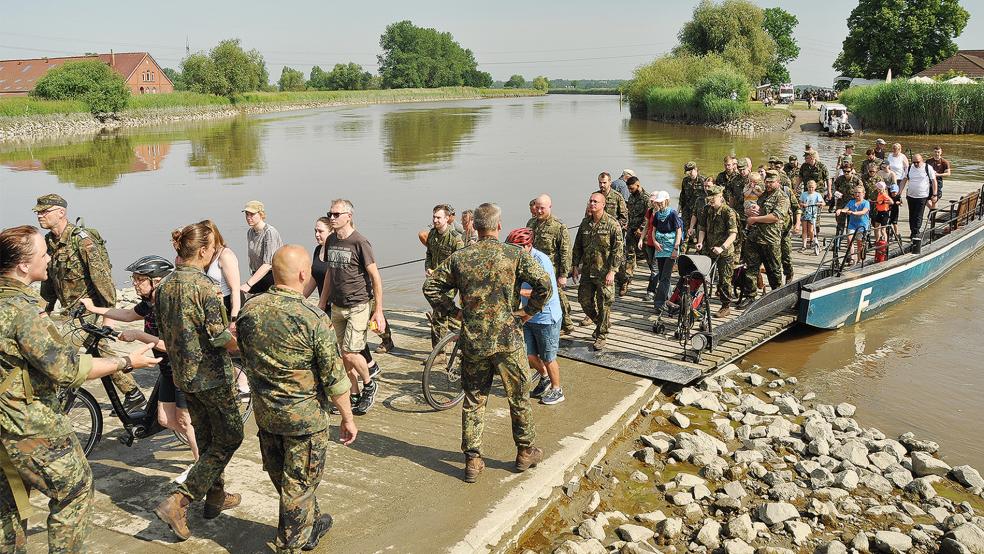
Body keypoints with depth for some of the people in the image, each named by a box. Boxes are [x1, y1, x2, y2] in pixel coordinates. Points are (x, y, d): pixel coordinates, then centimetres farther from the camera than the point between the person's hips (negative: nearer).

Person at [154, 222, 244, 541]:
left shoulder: (164, 286, 3)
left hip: (183, 376, 8)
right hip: (211, 377, -8)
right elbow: (221, 337, -21)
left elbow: (165, 332, 11)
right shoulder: (203, 286, -21)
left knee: (206, 438, 21)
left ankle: (216, 498, 33)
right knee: (229, 437, 5)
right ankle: (177, 502, -2)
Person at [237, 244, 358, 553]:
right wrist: (348, 419, -3)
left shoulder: (249, 311, -6)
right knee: (298, 487, 11)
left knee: (283, 480, 24)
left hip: (264, 414, 6)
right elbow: (335, 379, -17)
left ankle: (311, 527, 44)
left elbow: (246, 359, 10)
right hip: (304, 419, -6)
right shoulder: (313, 319, -22)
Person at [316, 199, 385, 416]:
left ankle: (369, 384, 14)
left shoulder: (359, 242, -13)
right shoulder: (331, 241, 7)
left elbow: (375, 276, -11)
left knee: (350, 352, -12)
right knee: (344, 354, 10)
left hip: (359, 306, -7)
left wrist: (378, 311, -13)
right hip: (337, 307, 7)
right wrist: (321, 303, 16)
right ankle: (355, 394, 23)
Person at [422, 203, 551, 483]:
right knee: (519, 398, 15)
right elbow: (545, 284, -15)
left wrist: (453, 311, 10)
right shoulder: (516, 254, -7)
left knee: (473, 401, 13)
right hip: (507, 340, -2)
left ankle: (472, 460, 17)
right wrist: (529, 311, -2)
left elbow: (431, 286, 4)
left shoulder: (459, 258, 0)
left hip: (472, 341, 2)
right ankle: (525, 452, 28)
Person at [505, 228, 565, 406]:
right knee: (529, 356, 12)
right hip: (528, 316, 7)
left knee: (548, 358, 7)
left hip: (546, 318, -7)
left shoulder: (541, 260, -21)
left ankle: (557, 390, 27)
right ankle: (545, 378, 40)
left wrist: (518, 291, -36)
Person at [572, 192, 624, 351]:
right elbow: (578, 246, 14)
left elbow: (618, 250, -12)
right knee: (584, 300, 10)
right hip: (587, 271, 6)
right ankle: (601, 323, 34)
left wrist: (612, 271, -17)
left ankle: (601, 335, 16)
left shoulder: (612, 224, -10)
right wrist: (576, 265, 8)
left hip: (604, 273, -5)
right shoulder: (585, 223, 7)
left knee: (604, 305, 2)